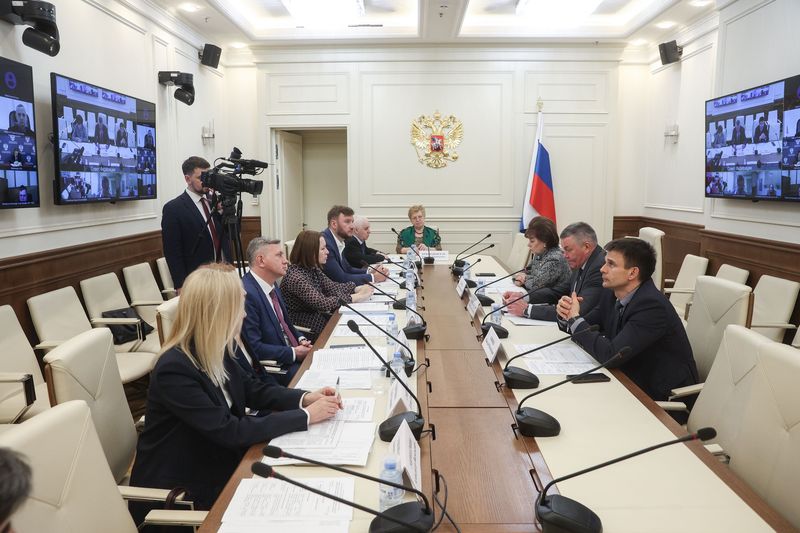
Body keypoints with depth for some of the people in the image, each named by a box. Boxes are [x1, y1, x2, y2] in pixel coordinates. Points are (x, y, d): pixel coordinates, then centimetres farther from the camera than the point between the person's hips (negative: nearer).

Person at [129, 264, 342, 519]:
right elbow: (230, 431, -30)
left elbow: (251, 389, 7)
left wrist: (304, 398, -9)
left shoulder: (213, 351, -5)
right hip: (180, 489, -7)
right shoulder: (174, 370, -29)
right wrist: (305, 416, -25)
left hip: (215, 461, 7)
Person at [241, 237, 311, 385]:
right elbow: (254, 348, -23)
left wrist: (300, 339, 2)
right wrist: (294, 353, -17)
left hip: (293, 351, 9)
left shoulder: (272, 284, 7)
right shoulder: (246, 294, -21)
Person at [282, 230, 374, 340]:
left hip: (316, 316, 8)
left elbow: (331, 286, 6)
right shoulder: (295, 277, -26)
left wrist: (357, 288, -9)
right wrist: (356, 297, -26)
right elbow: (322, 303, -31)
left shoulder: (313, 269, 2)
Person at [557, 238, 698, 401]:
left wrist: (575, 319, -21)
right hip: (631, 379, 7)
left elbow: (611, 356, -31)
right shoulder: (612, 294, -2)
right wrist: (568, 315, -13)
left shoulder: (652, 305, -25)